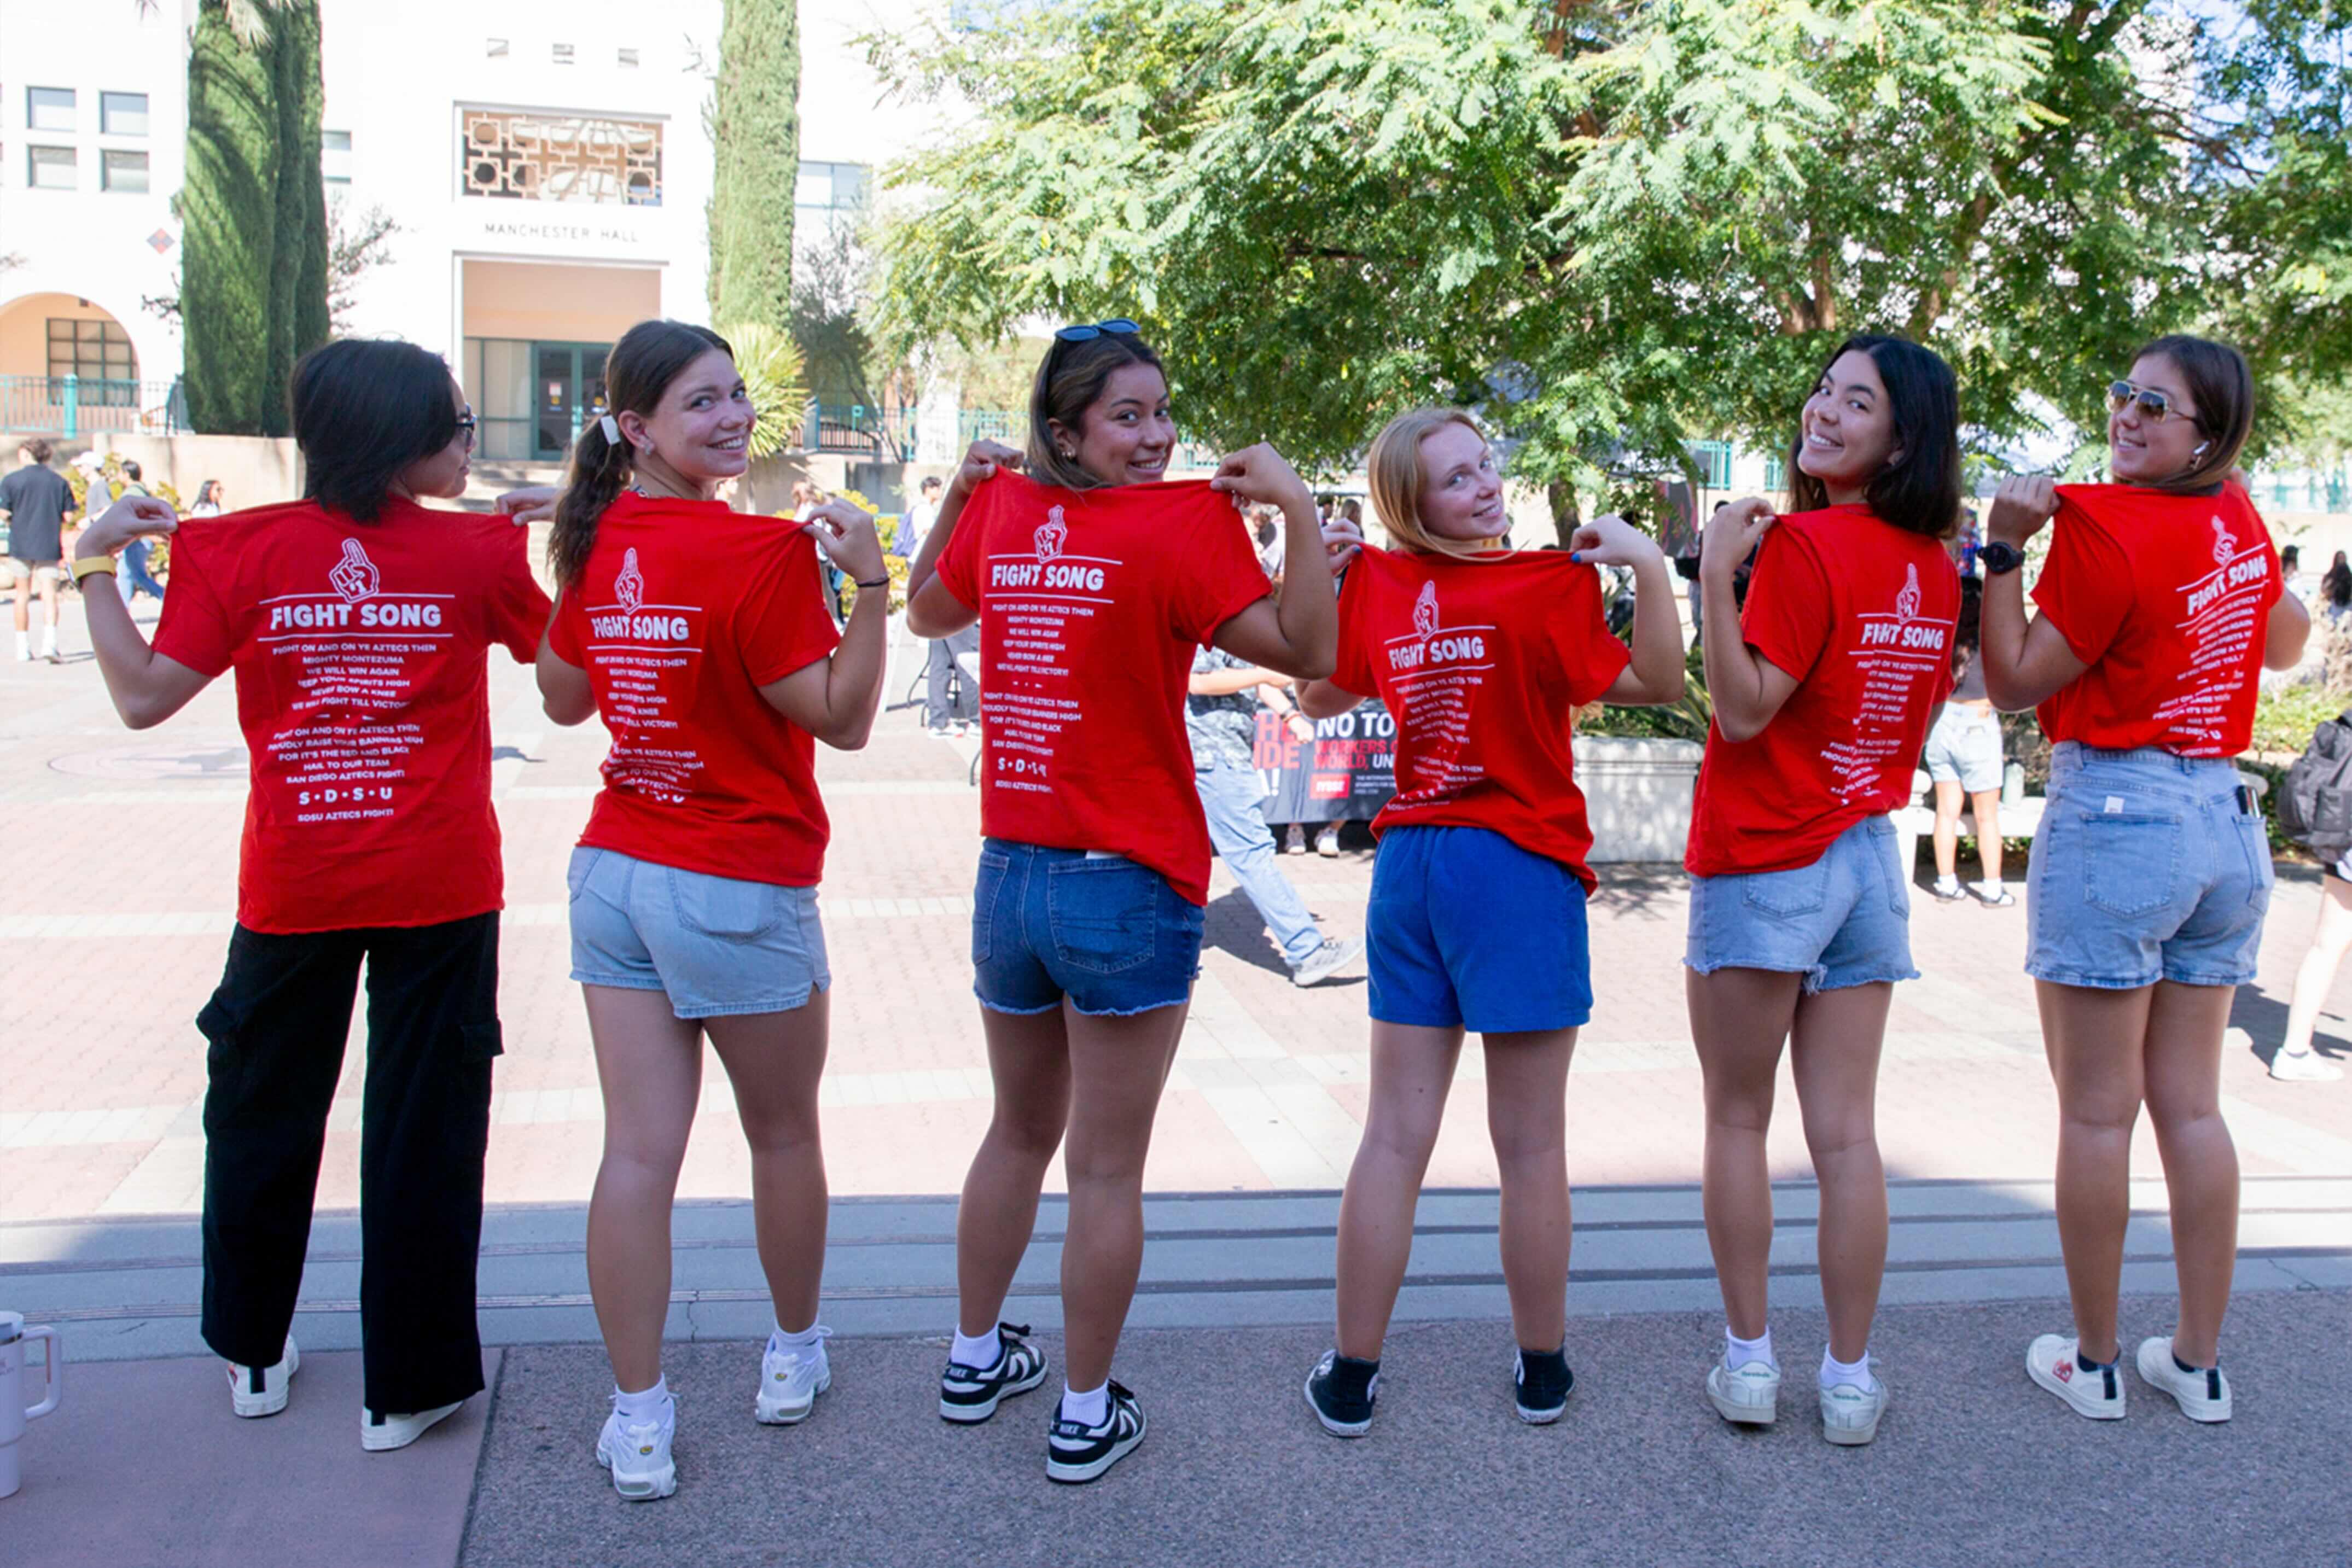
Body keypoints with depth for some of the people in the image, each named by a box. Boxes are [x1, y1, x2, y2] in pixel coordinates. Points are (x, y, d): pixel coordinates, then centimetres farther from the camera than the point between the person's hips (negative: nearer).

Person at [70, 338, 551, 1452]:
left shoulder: (241, 551, -5)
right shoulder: (480, 551, -7)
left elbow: (143, 697, -4)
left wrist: (95, 563, 6)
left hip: (290, 888, 2)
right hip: (440, 887, -1)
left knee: (263, 1113, 20)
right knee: (424, 1127, 7)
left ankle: (255, 1355, 34)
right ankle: (407, 1385, 14)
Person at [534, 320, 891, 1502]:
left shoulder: (595, 542, 2)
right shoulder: (761, 553, -17)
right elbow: (843, 719, -14)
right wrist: (866, 580, -21)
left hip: (612, 874, 5)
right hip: (741, 891, -5)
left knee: (639, 1151, 6)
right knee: (782, 1134, 16)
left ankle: (638, 1418, 12)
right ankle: (793, 1357, 34)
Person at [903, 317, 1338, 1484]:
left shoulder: (1002, 507, 4)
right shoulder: (1185, 521, -13)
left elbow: (930, 612, 23)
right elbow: (1308, 652, -16)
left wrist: (960, 492, 22)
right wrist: (1298, 509, -14)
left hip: (1007, 876, 6)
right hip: (1128, 890, -6)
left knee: (1020, 1133, 24)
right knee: (1107, 1168, 7)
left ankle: (974, 1358, 38)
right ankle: (1087, 1415, 19)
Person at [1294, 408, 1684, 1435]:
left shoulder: (1374, 583, 3)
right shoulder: (1547, 585, -13)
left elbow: (1319, 698, 18)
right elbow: (1657, 683, -10)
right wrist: (1646, 562, -11)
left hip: (1409, 866, 5)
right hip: (1518, 867, -5)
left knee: (1396, 1134, 10)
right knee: (1530, 1145, 7)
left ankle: (1350, 1378, 16)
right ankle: (1541, 1370, 21)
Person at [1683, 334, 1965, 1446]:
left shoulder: (1805, 543, -14)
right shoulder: (1933, 566, 8)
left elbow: (1744, 710, -17)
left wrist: (1717, 576, -20)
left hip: (1765, 863, -6)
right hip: (1869, 857, 6)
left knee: (1738, 1121, 7)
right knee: (1845, 1133, 8)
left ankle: (1747, 1358, 15)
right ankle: (1850, 1378, 13)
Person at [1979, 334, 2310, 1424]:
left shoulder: (2108, 530, -14)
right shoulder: (2240, 522, 8)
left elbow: (2014, 683, -7)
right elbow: (2287, 647, 26)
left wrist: (2004, 546, -10)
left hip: (2112, 819, -7)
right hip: (2229, 822, 7)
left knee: (2097, 1111, 2)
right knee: (2191, 1105, 12)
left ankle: (2095, 1363, 12)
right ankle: (2200, 1363, 20)